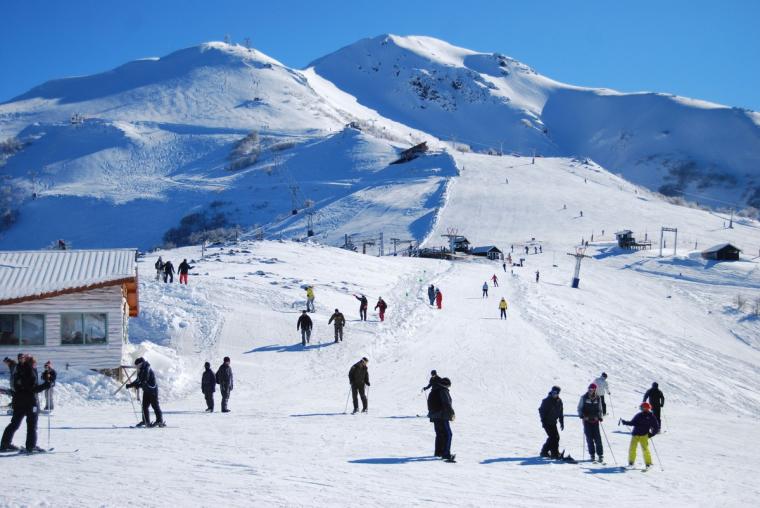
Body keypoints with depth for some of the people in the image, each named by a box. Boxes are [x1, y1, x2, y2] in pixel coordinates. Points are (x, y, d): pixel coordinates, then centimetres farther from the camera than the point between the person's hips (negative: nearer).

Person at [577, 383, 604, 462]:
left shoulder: (597, 398, 5)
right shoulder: (584, 397, 0)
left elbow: (599, 409, 15)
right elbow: (579, 408, 5)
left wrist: (600, 417, 1)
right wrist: (582, 416, -10)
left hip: (595, 420, 1)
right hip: (587, 420, -1)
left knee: (597, 438, -5)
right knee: (589, 438, -2)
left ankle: (600, 455, 1)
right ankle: (592, 454, 8)